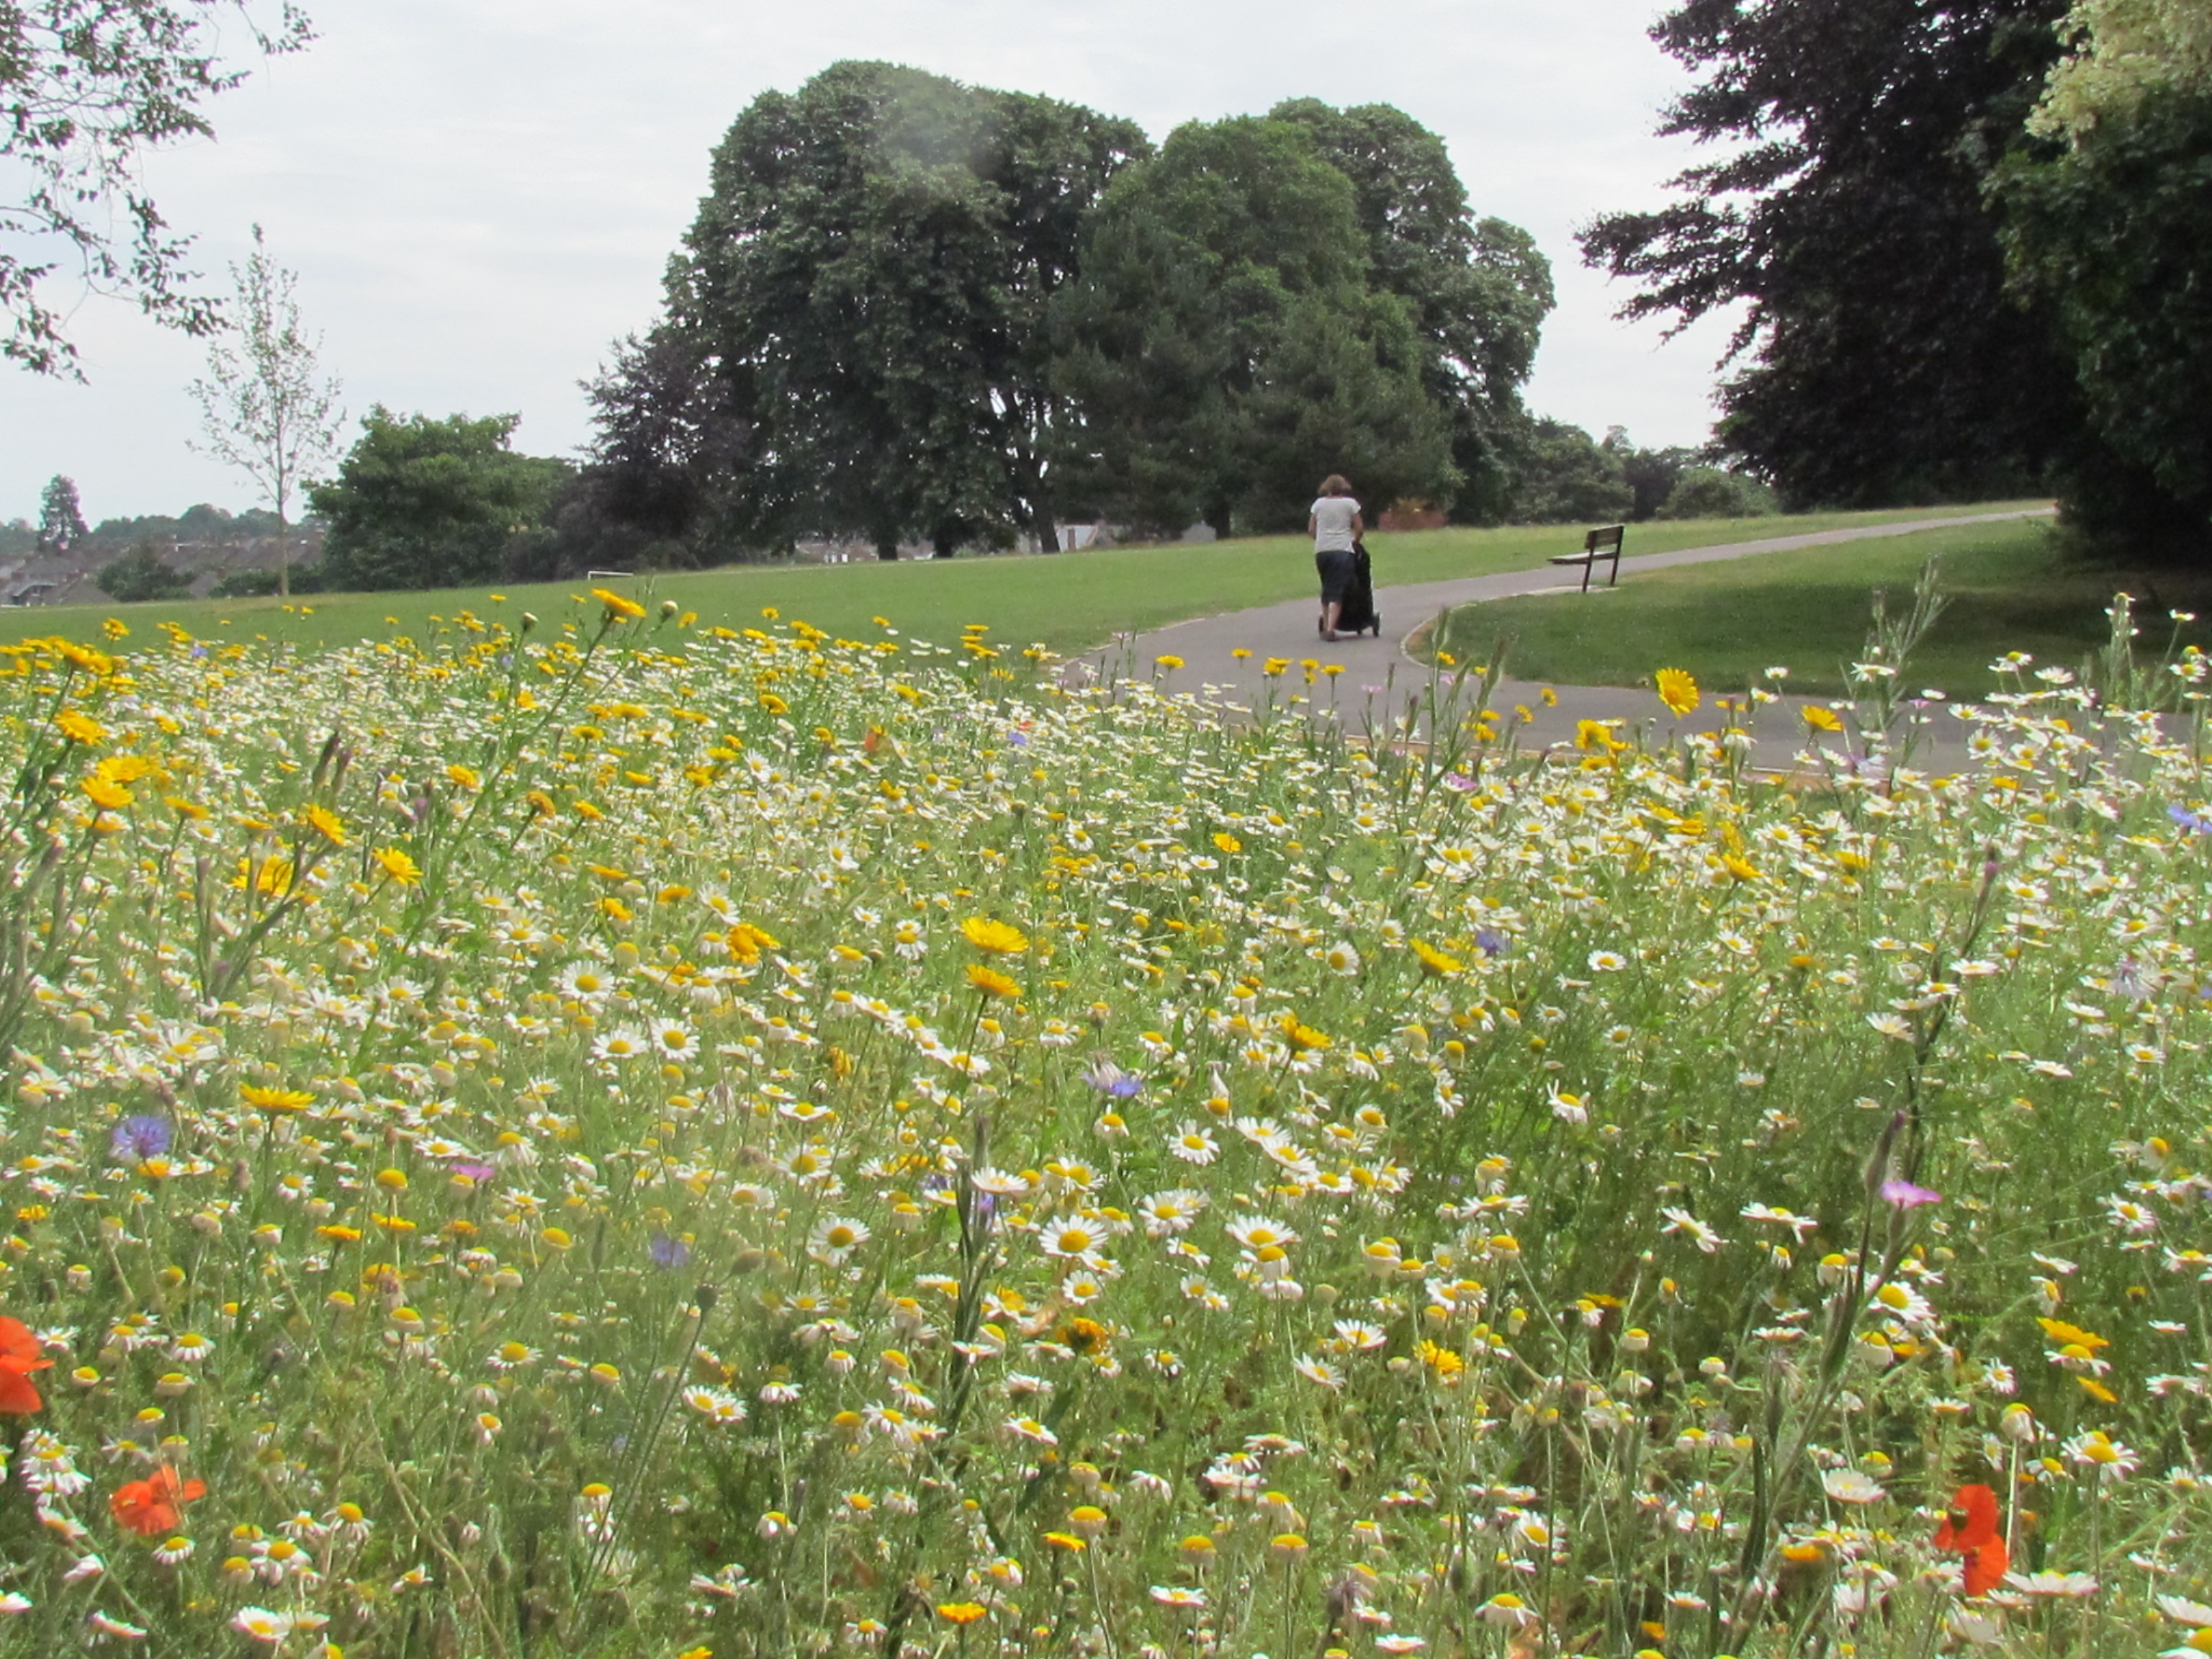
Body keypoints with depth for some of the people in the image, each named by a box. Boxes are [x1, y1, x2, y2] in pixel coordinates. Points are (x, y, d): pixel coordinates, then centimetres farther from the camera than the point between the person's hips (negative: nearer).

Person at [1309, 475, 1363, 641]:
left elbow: (1311, 530, 9)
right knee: (1337, 592, -6)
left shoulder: (1319, 504, 8)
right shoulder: (1350, 503, 2)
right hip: (1343, 550, -3)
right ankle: (1330, 628, -19)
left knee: (1326, 590, 15)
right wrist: (1354, 540, 22)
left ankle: (1326, 627, 14)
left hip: (1321, 551, 3)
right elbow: (1359, 528, 4)